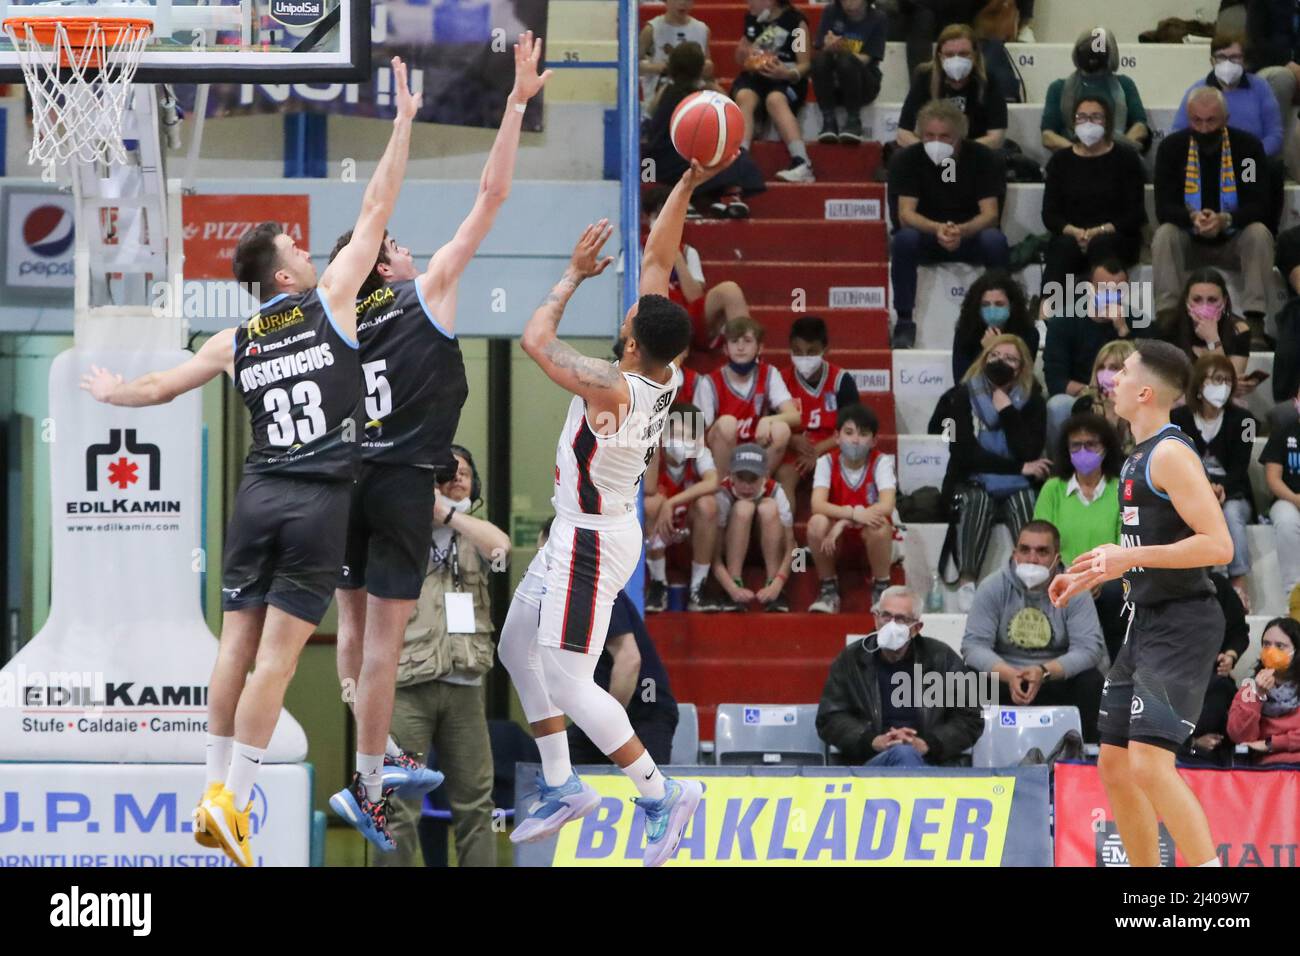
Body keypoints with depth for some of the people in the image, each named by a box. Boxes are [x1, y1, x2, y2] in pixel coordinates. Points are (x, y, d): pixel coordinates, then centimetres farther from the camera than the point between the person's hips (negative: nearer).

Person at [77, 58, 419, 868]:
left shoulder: (236, 344, 9)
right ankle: (235, 800, -10)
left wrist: (113, 393, 43)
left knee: (238, 643, 8)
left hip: (259, 495, 4)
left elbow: (159, 387, 21)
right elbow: (377, 209, 0)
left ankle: (215, 792, 9)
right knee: (278, 652, -6)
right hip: (319, 500, -4)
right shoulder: (330, 302, -2)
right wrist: (404, 123, 6)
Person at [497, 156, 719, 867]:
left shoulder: (613, 390, -30)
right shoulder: (666, 375, -7)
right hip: (579, 532, 10)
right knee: (518, 646, 19)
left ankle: (659, 794, -1)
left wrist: (574, 276, -9)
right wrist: (686, 186, -8)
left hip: (591, 542, -10)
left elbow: (535, 340, -21)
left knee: (570, 684, -6)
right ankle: (560, 788, 24)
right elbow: (658, 260, -2)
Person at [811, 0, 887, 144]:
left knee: (846, 61, -33)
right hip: (832, 84, 2)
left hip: (863, 84, -2)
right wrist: (829, 48, -31)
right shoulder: (831, 12, 0)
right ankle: (828, 121, -21)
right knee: (819, 59, -30)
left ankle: (853, 121, -19)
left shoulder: (877, 18, -5)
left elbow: (865, 59, -12)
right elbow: (819, 50, -7)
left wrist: (841, 50, -31)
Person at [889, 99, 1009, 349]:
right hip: (926, 237, 0)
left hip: (970, 236, 0)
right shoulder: (908, 159, -12)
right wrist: (937, 229, -41)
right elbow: (906, 214, -20)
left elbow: (990, 214, -18)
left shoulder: (983, 158, -11)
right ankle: (904, 322, -25)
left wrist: (961, 231, -40)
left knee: (996, 241, -32)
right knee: (904, 240, -33)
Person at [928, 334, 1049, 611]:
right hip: (972, 484, -1)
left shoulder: (1031, 401, 6)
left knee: (1023, 500, -32)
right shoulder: (963, 397, 4)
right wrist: (1018, 468, -11)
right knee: (977, 499, -34)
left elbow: (1029, 453, -7)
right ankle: (966, 583, -49)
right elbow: (964, 453, -7)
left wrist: (1007, 411, -11)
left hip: (1016, 487, 1)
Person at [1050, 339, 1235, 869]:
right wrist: (1096, 575, 20)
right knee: (1115, 767, 11)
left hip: (1182, 626, -10)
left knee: (1149, 764, -20)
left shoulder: (1171, 454, -14)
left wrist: (1129, 556, -23)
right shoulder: (1139, 457, 16)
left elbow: (1217, 546, -22)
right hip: (1147, 623, 10)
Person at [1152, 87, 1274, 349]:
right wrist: (1192, 218, -35)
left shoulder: (1247, 146, -8)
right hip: (1188, 243, 0)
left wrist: (1225, 220, -35)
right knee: (1164, 234, -30)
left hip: (1234, 243, 0)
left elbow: (1259, 206, -15)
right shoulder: (1172, 148, -7)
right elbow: (1164, 208, -13)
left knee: (1259, 233, -31)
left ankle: (1255, 324, -37)